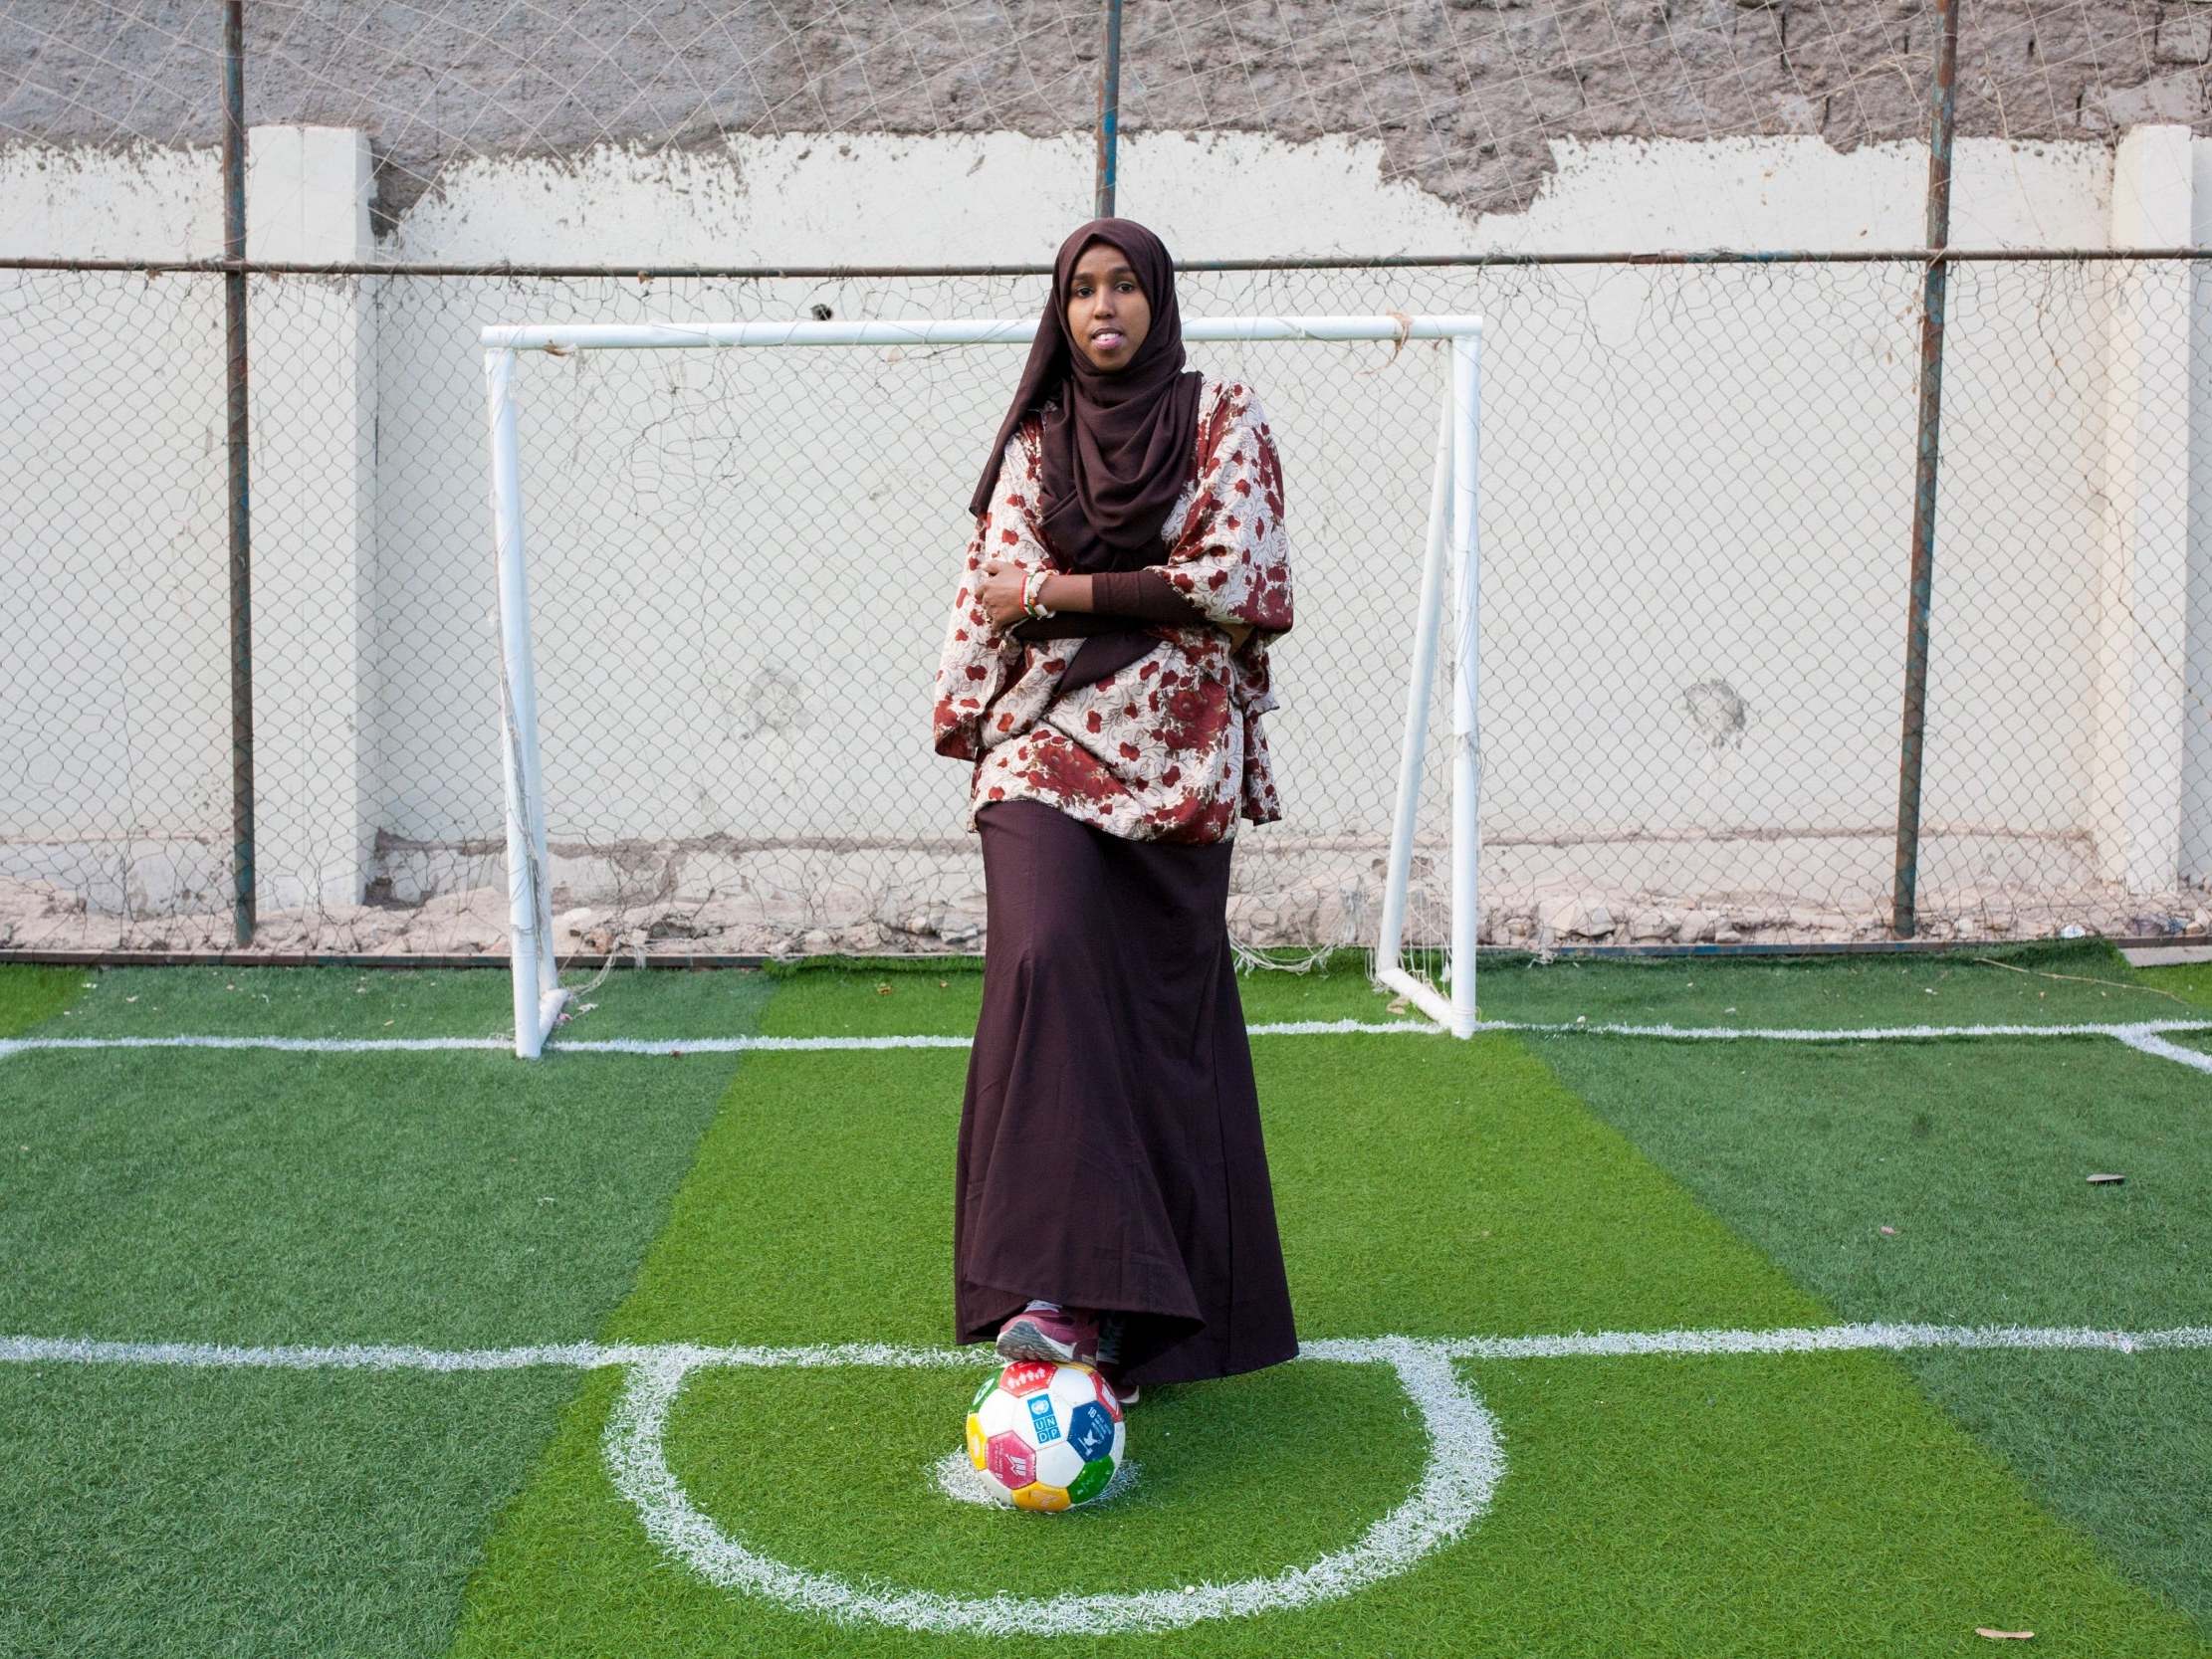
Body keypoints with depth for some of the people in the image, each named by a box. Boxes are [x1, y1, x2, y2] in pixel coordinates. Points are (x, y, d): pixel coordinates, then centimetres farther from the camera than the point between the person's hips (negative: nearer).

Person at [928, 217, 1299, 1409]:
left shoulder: (1221, 420, 5)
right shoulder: (1034, 441, 13)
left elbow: (1231, 580, -7)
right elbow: (991, 588, 9)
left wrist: (1061, 592, -7)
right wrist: (966, 721, -2)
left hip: (1172, 752, -1)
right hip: (1047, 743, 1)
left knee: (1165, 1007, 1)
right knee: (1044, 964, -21)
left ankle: (1169, 1299, 15)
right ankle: (1058, 1284, -23)